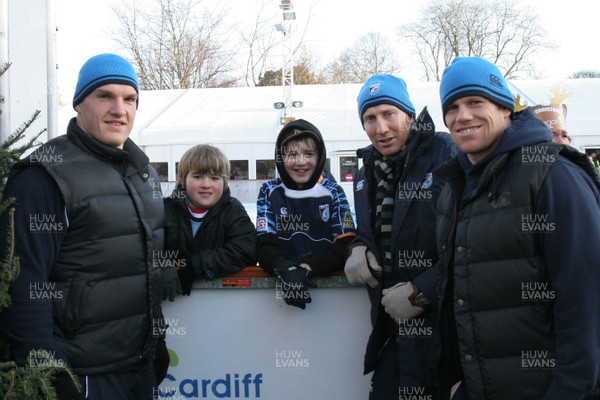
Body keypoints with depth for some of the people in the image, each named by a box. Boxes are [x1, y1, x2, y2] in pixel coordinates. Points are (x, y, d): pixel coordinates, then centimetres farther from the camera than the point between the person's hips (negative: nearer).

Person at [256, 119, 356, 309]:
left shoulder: (333, 192, 6)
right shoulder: (269, 192, 7)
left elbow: (346, 245, -1)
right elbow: (264, 245, 0)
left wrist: (308, 268, -17)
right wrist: (285, 269, -20)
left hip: (329, 280, 1)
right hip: (279, 282, 0)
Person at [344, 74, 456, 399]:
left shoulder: (445, 154, -13)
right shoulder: (366, 175, 11)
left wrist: (420, 293, -18)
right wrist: (359, 249, 1)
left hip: (442, 322, -6)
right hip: (392, 328, 7)